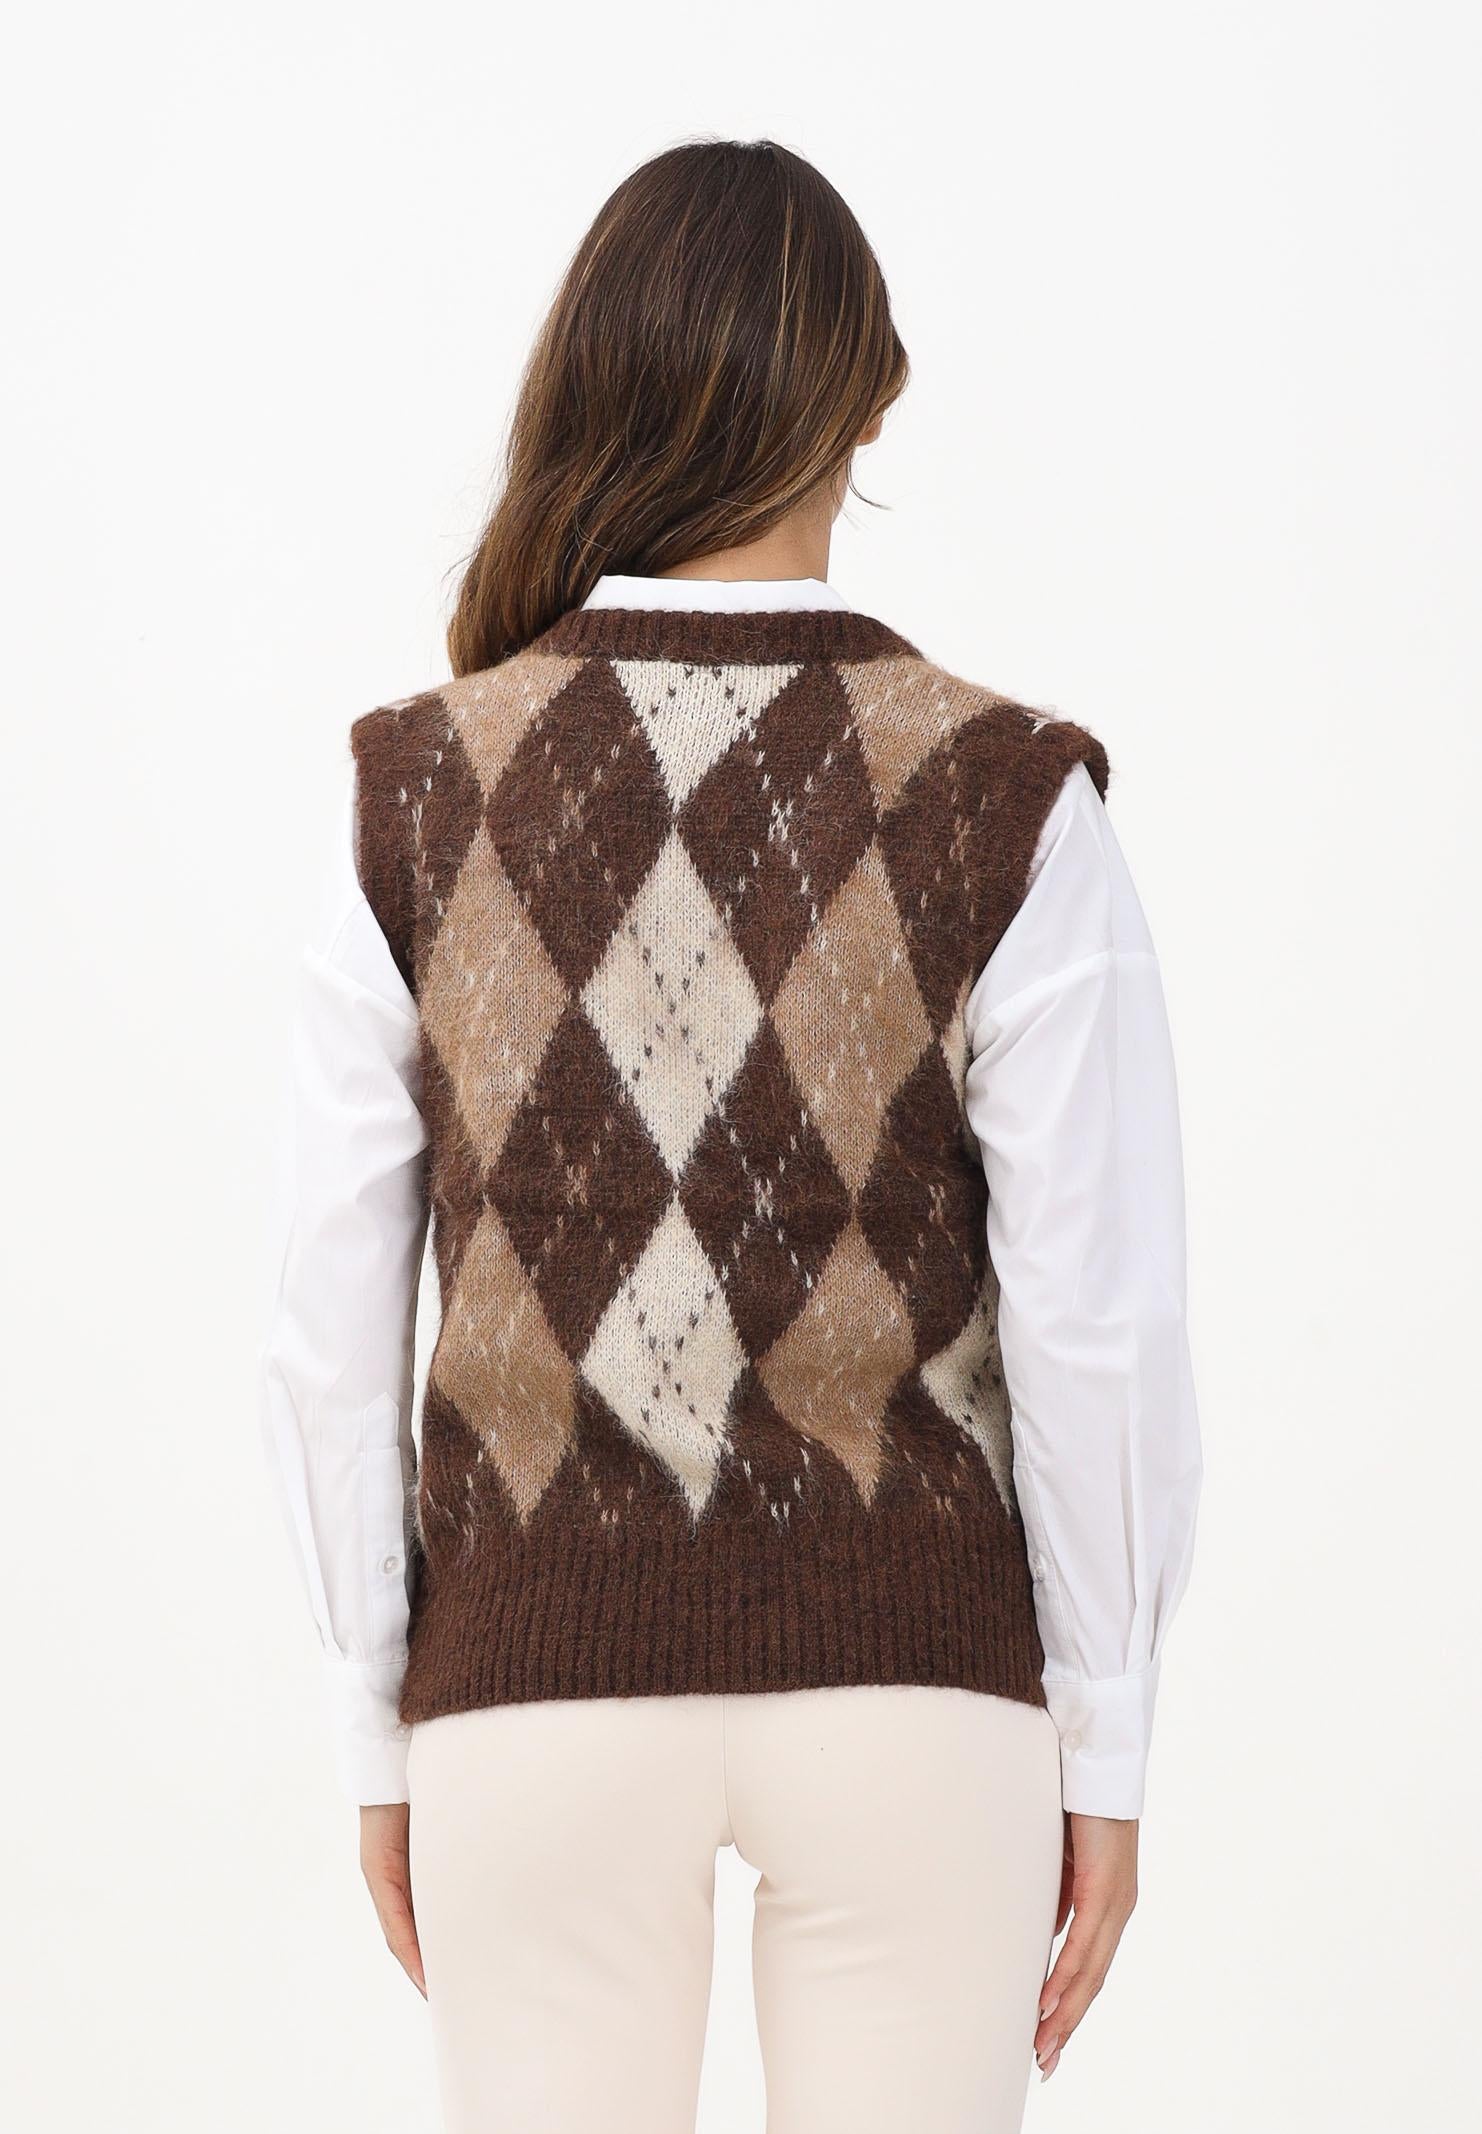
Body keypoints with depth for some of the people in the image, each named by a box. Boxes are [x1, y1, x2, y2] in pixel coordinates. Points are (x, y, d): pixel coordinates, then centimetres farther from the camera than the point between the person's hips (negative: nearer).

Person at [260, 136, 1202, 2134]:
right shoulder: (1011, 802, -8)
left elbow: (332, 1337, -1)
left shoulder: (411, 792, -4)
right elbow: (1098, 1331, -8)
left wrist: (379, 1738, 9)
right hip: (910, 1673, -1)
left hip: (533, 1678, 1)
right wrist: (1105, 1751, 2)